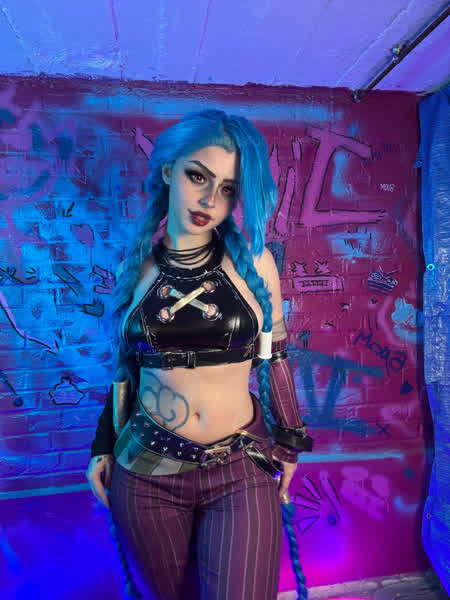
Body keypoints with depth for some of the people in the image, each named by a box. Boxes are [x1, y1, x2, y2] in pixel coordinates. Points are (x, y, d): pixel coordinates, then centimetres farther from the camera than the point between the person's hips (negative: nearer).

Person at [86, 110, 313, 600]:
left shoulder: (253, 260, -5)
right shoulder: (139, 265, 0)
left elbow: (274, 355, 2)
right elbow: (127, 364, 8)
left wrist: (288, 442, 7)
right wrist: (104, 446, 11)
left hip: (241, 470, -1)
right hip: (145, 469, 2)